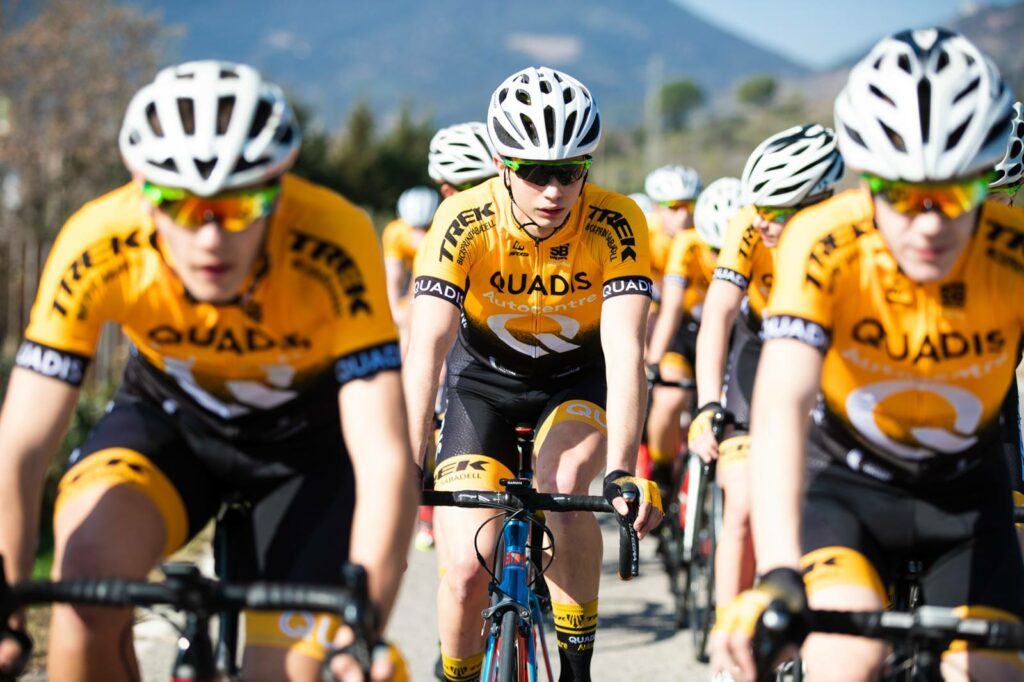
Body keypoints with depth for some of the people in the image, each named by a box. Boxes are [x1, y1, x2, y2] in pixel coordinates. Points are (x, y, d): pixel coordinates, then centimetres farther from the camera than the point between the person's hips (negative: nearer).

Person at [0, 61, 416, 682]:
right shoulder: (98, 246, -32)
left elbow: (385, 461, -39)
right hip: (171, 413, 1)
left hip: (309, 431, 0)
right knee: (88, 567, -29)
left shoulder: (333, 245, -36)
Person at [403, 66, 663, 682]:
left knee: (563, 486, -32)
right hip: (485, 382, 1)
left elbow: (625, 348, -35)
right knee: (468, 570, -13)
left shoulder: (616, 225, -27)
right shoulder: (463, 223, -27)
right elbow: (427, 346, -34)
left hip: (579, 381, 0)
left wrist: (622, 470, -48)